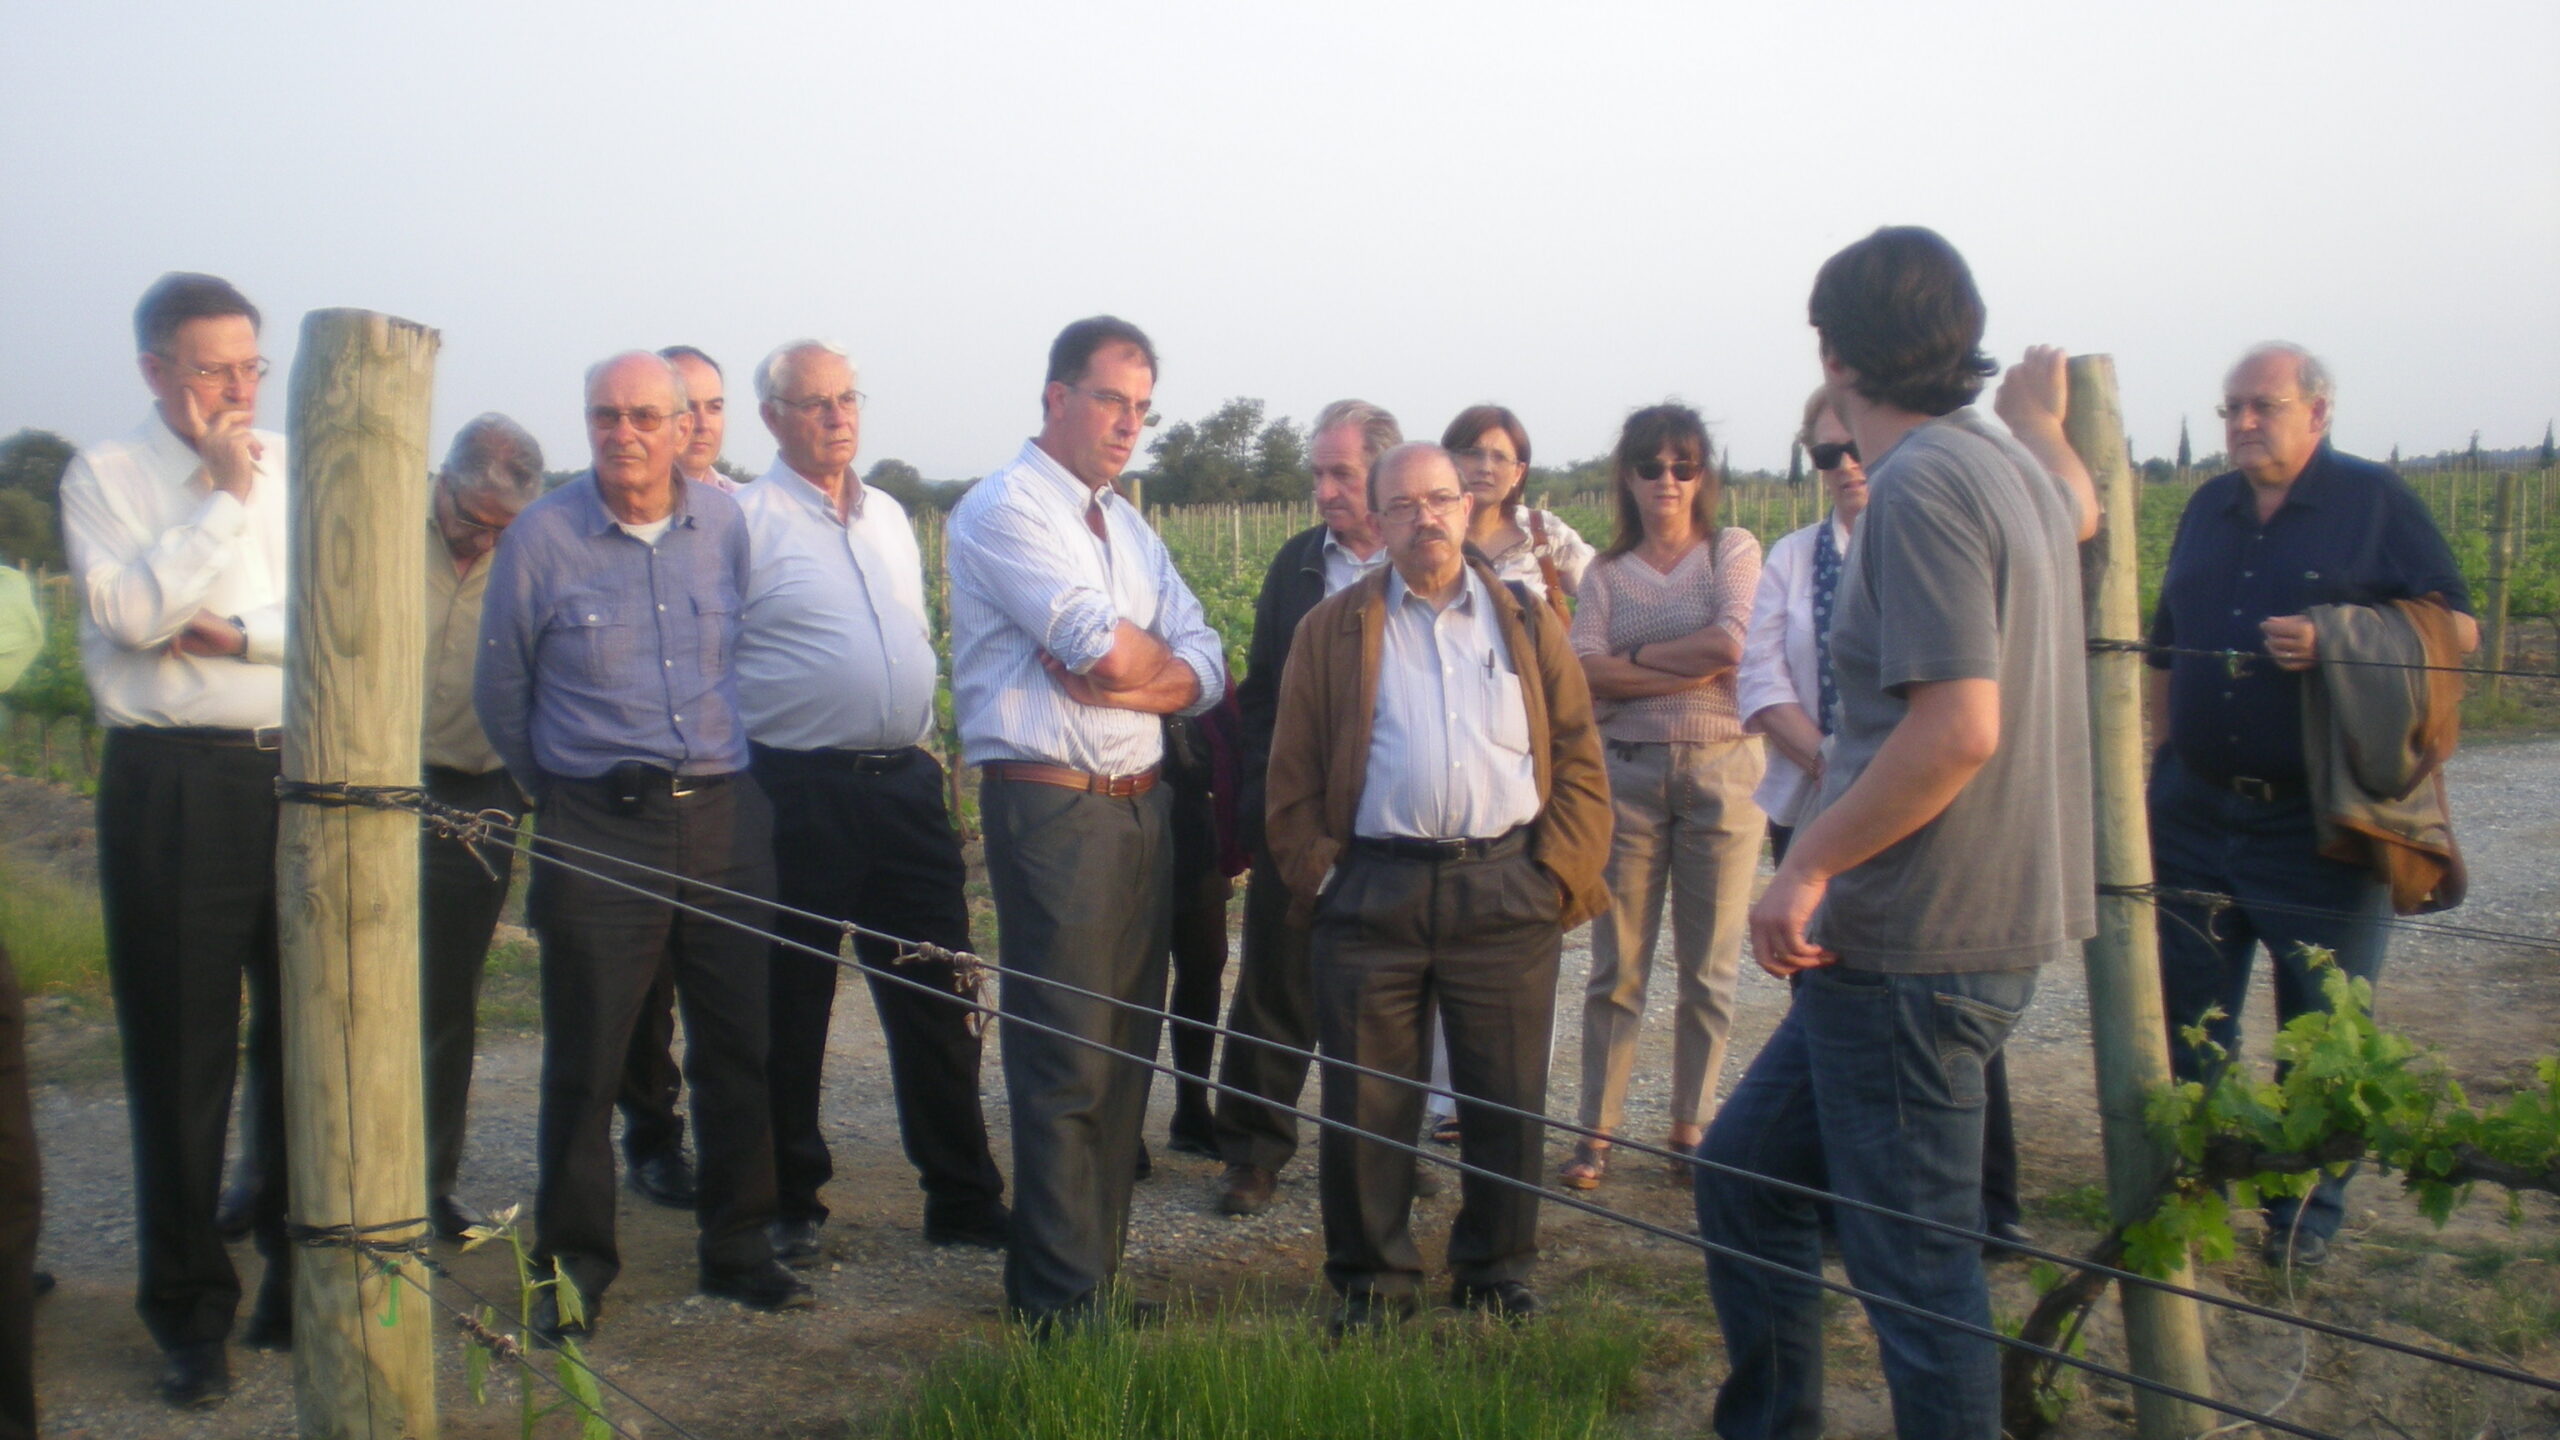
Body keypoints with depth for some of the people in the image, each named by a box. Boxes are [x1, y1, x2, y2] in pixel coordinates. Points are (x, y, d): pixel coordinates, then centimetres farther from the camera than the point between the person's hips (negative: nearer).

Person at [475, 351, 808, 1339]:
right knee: (584, 1062, 3)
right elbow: (501, 691, 7)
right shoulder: (540, 536, -4)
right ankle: (573, 1265, 17)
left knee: (741, 1048, 9)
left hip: (724, 817, 3)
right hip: (598, 830, -3)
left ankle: (737, 1248, 23)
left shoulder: (726, 524, 4)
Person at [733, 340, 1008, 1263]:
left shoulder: (889, 517, 16)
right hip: (799, 792, -5)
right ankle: (790, 1206, 20)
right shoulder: (745, 520, -5)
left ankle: (963, 1197, 19)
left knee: (935, 1001, 8)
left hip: (906, 782, 6)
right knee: (790, 1011, 5)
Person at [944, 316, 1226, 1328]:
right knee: (1065, 1065, -4)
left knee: (1126, 1053, 11)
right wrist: (1155, 661, 3)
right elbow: (1105, 646, -19)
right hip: (1052, 811, -8)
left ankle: (1095, 1270, 22)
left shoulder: (1126, 524, 20)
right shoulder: (1004, 509, -6)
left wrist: (1130, 678, -10)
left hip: (1142, 805, 8)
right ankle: (1061, 1305, 5)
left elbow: (1206, 667, 10)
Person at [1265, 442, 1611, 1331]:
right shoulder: (1332, 631, 11)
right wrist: (1318, 877, -3)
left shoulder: (1529, 624, 13)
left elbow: (1579, 762, 8)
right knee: (1366, 1106, 4)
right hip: (1374, 893, 0)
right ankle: (1371, 1284, 19)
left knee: (1507, 1103, 6)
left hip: (1506, 892, 1)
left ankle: (1497, 1280, 23)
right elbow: (1293, 775, 7)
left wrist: (1558, 877, -2)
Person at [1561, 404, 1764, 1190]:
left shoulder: (1733, 550, 6)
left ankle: (1692, 1125, 16)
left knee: (1709, 964, 4)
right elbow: (1586, 669, -6)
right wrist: (1690, 667, -12)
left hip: (1721, 768, -1)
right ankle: (1598, 1127, 9)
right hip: (1627, 771, 1)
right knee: (1616, 964, 2)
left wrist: (1637, 659, -4)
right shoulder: (1605, 572, 10)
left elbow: (1732, 643, -11)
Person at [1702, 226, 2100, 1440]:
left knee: (1914, 1259, 0)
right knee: (1742, 1169, 18)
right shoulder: (2012, 467, 11)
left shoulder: (1923, 485, -17)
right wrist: (2041, 415, 52)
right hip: (1972, 929, 10)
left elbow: (1960, 726, -25)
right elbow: (2078, 512, 37)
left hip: (1918, 948, -10)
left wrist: (1811, 862, -19)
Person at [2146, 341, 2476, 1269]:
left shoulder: (2375, 500, -1)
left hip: (2318, 820, -4)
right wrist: (2164, 758, 12)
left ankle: (2309, 1211, 19)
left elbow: (2459, 627, -3)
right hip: (2197, 811, 5)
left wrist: (2335, 641, -18)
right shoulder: (2208, 508, 13)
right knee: (2185, 1020, 8)